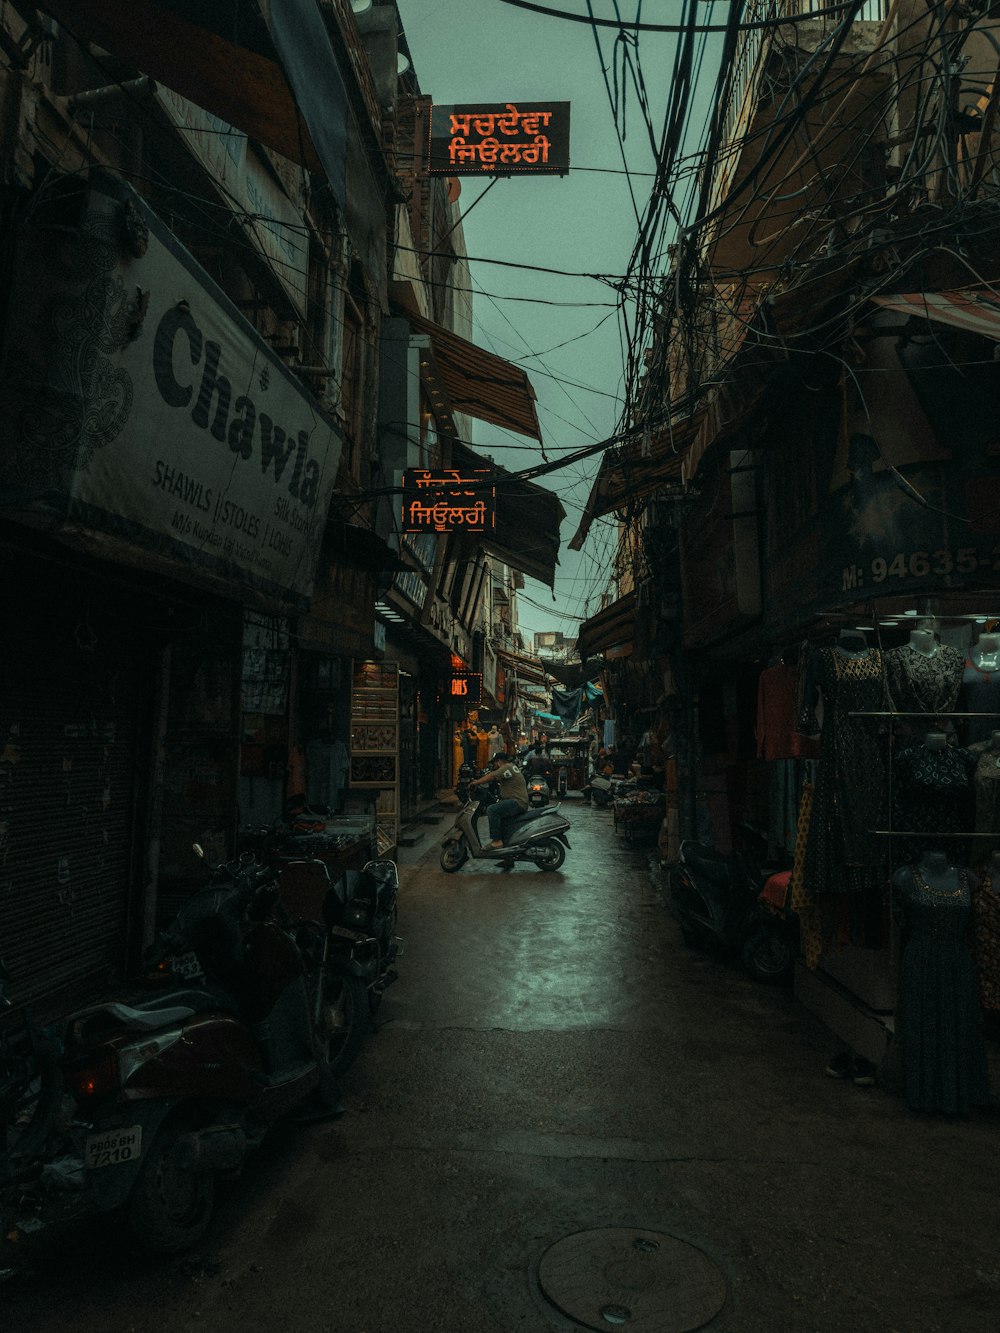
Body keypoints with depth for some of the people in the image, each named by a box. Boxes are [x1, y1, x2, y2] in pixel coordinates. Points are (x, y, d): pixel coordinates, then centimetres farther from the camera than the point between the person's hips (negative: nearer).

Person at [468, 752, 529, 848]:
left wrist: (476, 782, -13)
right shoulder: (511, 766, 21)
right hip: (519, 802, 11)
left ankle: (497, 841, -23)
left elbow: (491, 776, -20)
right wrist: (479, 781, 14)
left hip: (518, 803, -11)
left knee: (492, 810, -23)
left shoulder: (507, 767, -11)